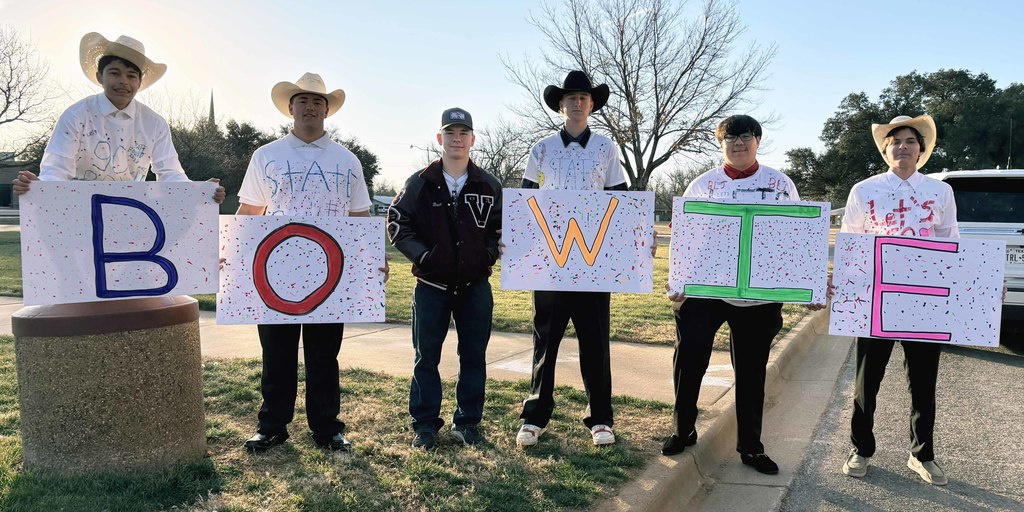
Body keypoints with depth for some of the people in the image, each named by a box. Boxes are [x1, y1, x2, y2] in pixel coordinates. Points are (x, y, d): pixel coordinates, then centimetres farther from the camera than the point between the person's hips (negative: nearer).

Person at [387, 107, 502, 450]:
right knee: (426, 357, 5)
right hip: (432, 284, -1)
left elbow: (504, 226, 12)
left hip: (475, 286, 2)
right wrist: (421, 255, -8)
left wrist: (489, 254, -3)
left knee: (474, 355, 8)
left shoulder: (489, 186, 4)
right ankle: (424, 424, 18)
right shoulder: (420, 184, 0)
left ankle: (467, 422, 22)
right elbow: (397, 222, 2)